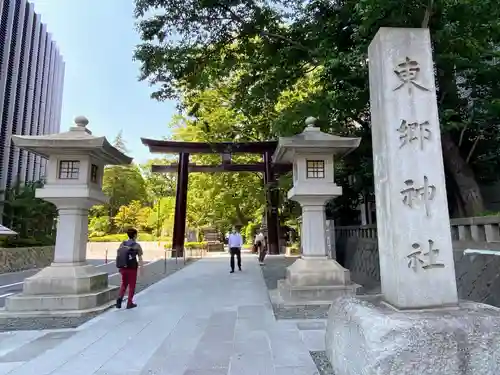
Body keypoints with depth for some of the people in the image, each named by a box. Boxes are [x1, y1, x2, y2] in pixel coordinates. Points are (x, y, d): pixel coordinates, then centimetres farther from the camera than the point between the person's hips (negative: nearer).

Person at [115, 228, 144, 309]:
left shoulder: (122, 244, 1)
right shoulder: (137, 246, -11)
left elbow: (118, 256, 3)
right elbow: (140, 259, -11)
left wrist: (120, 267, 13)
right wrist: (141, 269, -3)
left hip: (123, 268, 4)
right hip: (132, 268, -4)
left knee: (124, 284, 22)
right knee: (132, 286, 11)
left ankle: (119, 298, 3)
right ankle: (129, 303, 17)